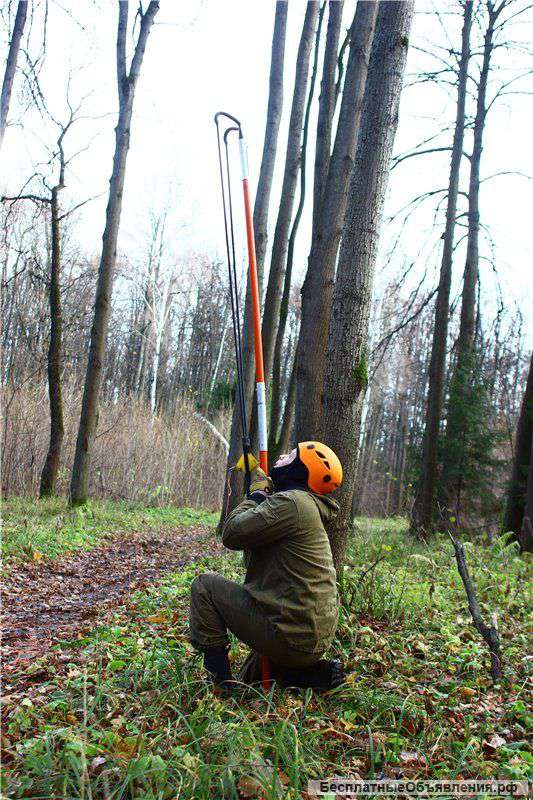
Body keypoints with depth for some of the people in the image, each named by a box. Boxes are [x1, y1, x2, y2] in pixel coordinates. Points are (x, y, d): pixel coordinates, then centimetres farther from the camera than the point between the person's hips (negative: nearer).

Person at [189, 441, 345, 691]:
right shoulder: (310, 507, 14)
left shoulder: (291, 502, -18)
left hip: (291, 637, -10)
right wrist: (262, 494, 15)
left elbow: (232, 534, -17)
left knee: (205, 585, 3)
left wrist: (256, 495, -3)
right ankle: (317, 673, 12)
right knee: (251, 677, 33)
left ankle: (218, 675, 3)